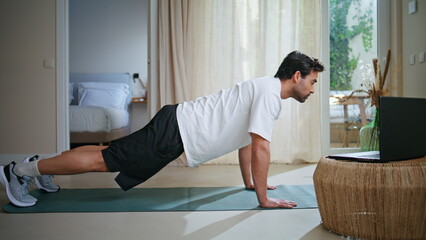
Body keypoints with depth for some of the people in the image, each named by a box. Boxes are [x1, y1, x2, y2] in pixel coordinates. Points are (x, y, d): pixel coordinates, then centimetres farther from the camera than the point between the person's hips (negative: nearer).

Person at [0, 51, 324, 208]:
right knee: (104, 161, -4)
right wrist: (264, 199, -15)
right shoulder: (270, 92, -16)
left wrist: (251, 182, 27)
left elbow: (244, 138, 25)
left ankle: (41, 166, 29)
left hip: (179, 126, 9)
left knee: (110, 155, 17)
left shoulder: (264, 90, 16)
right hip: (177, 131, -9)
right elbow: (260, 147, -23)